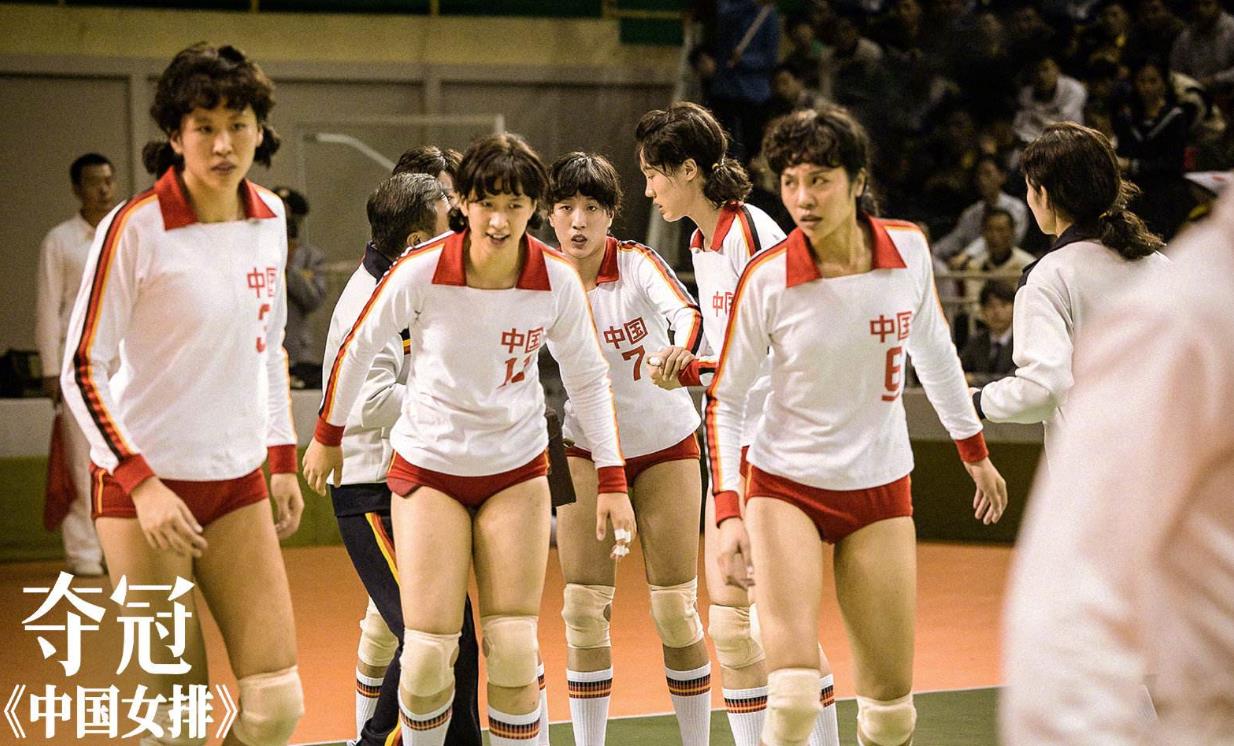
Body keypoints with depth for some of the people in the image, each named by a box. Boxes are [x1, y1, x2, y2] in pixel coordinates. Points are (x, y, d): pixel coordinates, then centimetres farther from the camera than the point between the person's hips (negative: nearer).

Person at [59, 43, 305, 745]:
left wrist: (283, 459, 15)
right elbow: (82, 369, -12)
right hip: (144, 486, -5)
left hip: (240, 483, 5)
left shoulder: (269, 216, 4)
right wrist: (141, 482, -20)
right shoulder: (135, 228, -14)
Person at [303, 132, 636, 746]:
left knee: (514, 650, -5)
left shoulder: (557, 281, -12)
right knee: (428, 653, -9)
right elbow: (357, 348, -1)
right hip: (428, 466, -2)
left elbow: (588, 379, 2)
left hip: (517, 470, 2)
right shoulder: (421, 271, -18)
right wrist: (328, 436, 9)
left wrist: (612, 480, -1)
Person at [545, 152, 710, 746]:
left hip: (665, 446, -2)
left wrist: (679, 350, -55)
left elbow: (684, 311, -35)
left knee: (675, 610, -2)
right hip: (587, 451, 2)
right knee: (584, 610, -5)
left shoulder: (637, 263, -15)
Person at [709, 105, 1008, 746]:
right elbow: (724, 400, -5)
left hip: (880, 488, 3)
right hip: (786, 485, -3)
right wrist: (727, 513, -15)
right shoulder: (766, 279, -15)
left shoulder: (908, 249, -7)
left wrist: (975, 452, 20)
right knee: (794, 692, -22)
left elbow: (933, 351, 12)